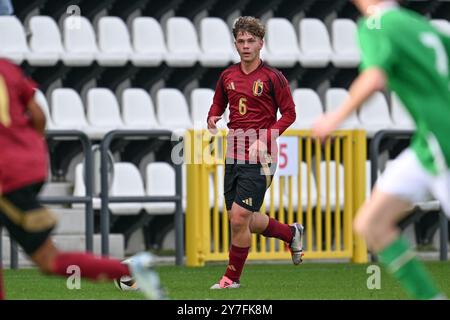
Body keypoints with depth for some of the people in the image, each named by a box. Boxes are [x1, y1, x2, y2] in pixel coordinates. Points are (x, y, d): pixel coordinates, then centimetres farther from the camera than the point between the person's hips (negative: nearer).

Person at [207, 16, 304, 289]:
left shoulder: (273, 78, -7)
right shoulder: (228, 76, 8)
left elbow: (289, 113, -5)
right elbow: (218, 105, 21)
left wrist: (265, 140, -16)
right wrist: (212, 119, -2)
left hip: (259, 158, -6)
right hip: (234, 155, 6)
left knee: (239, 218, -10)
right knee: (245, 221, 11)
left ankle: (233, 277, 7)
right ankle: (291, 233, 37)